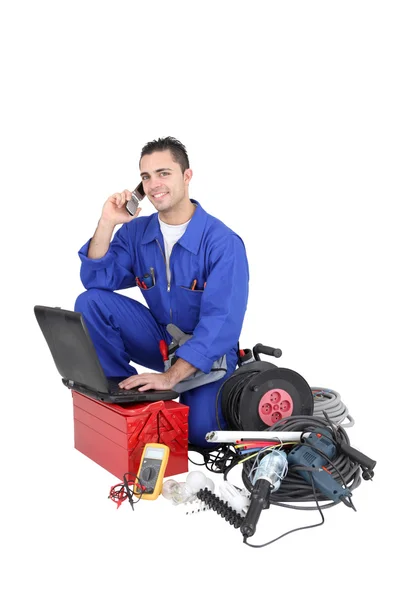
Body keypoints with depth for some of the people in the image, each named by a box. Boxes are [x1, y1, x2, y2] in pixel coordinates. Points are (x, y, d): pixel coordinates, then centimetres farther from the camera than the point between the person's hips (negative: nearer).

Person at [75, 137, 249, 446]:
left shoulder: (223, 242, -21)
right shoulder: (135, 231, -2)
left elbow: (221, 322, -29)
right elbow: (95, 280, -7)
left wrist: (170, 376, -38)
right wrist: (106, 223, -19)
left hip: (207, 350, -4)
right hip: (159, 339, 4)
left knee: (199, 431, -26)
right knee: (91, 302, -16)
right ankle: (126, 397, -4)